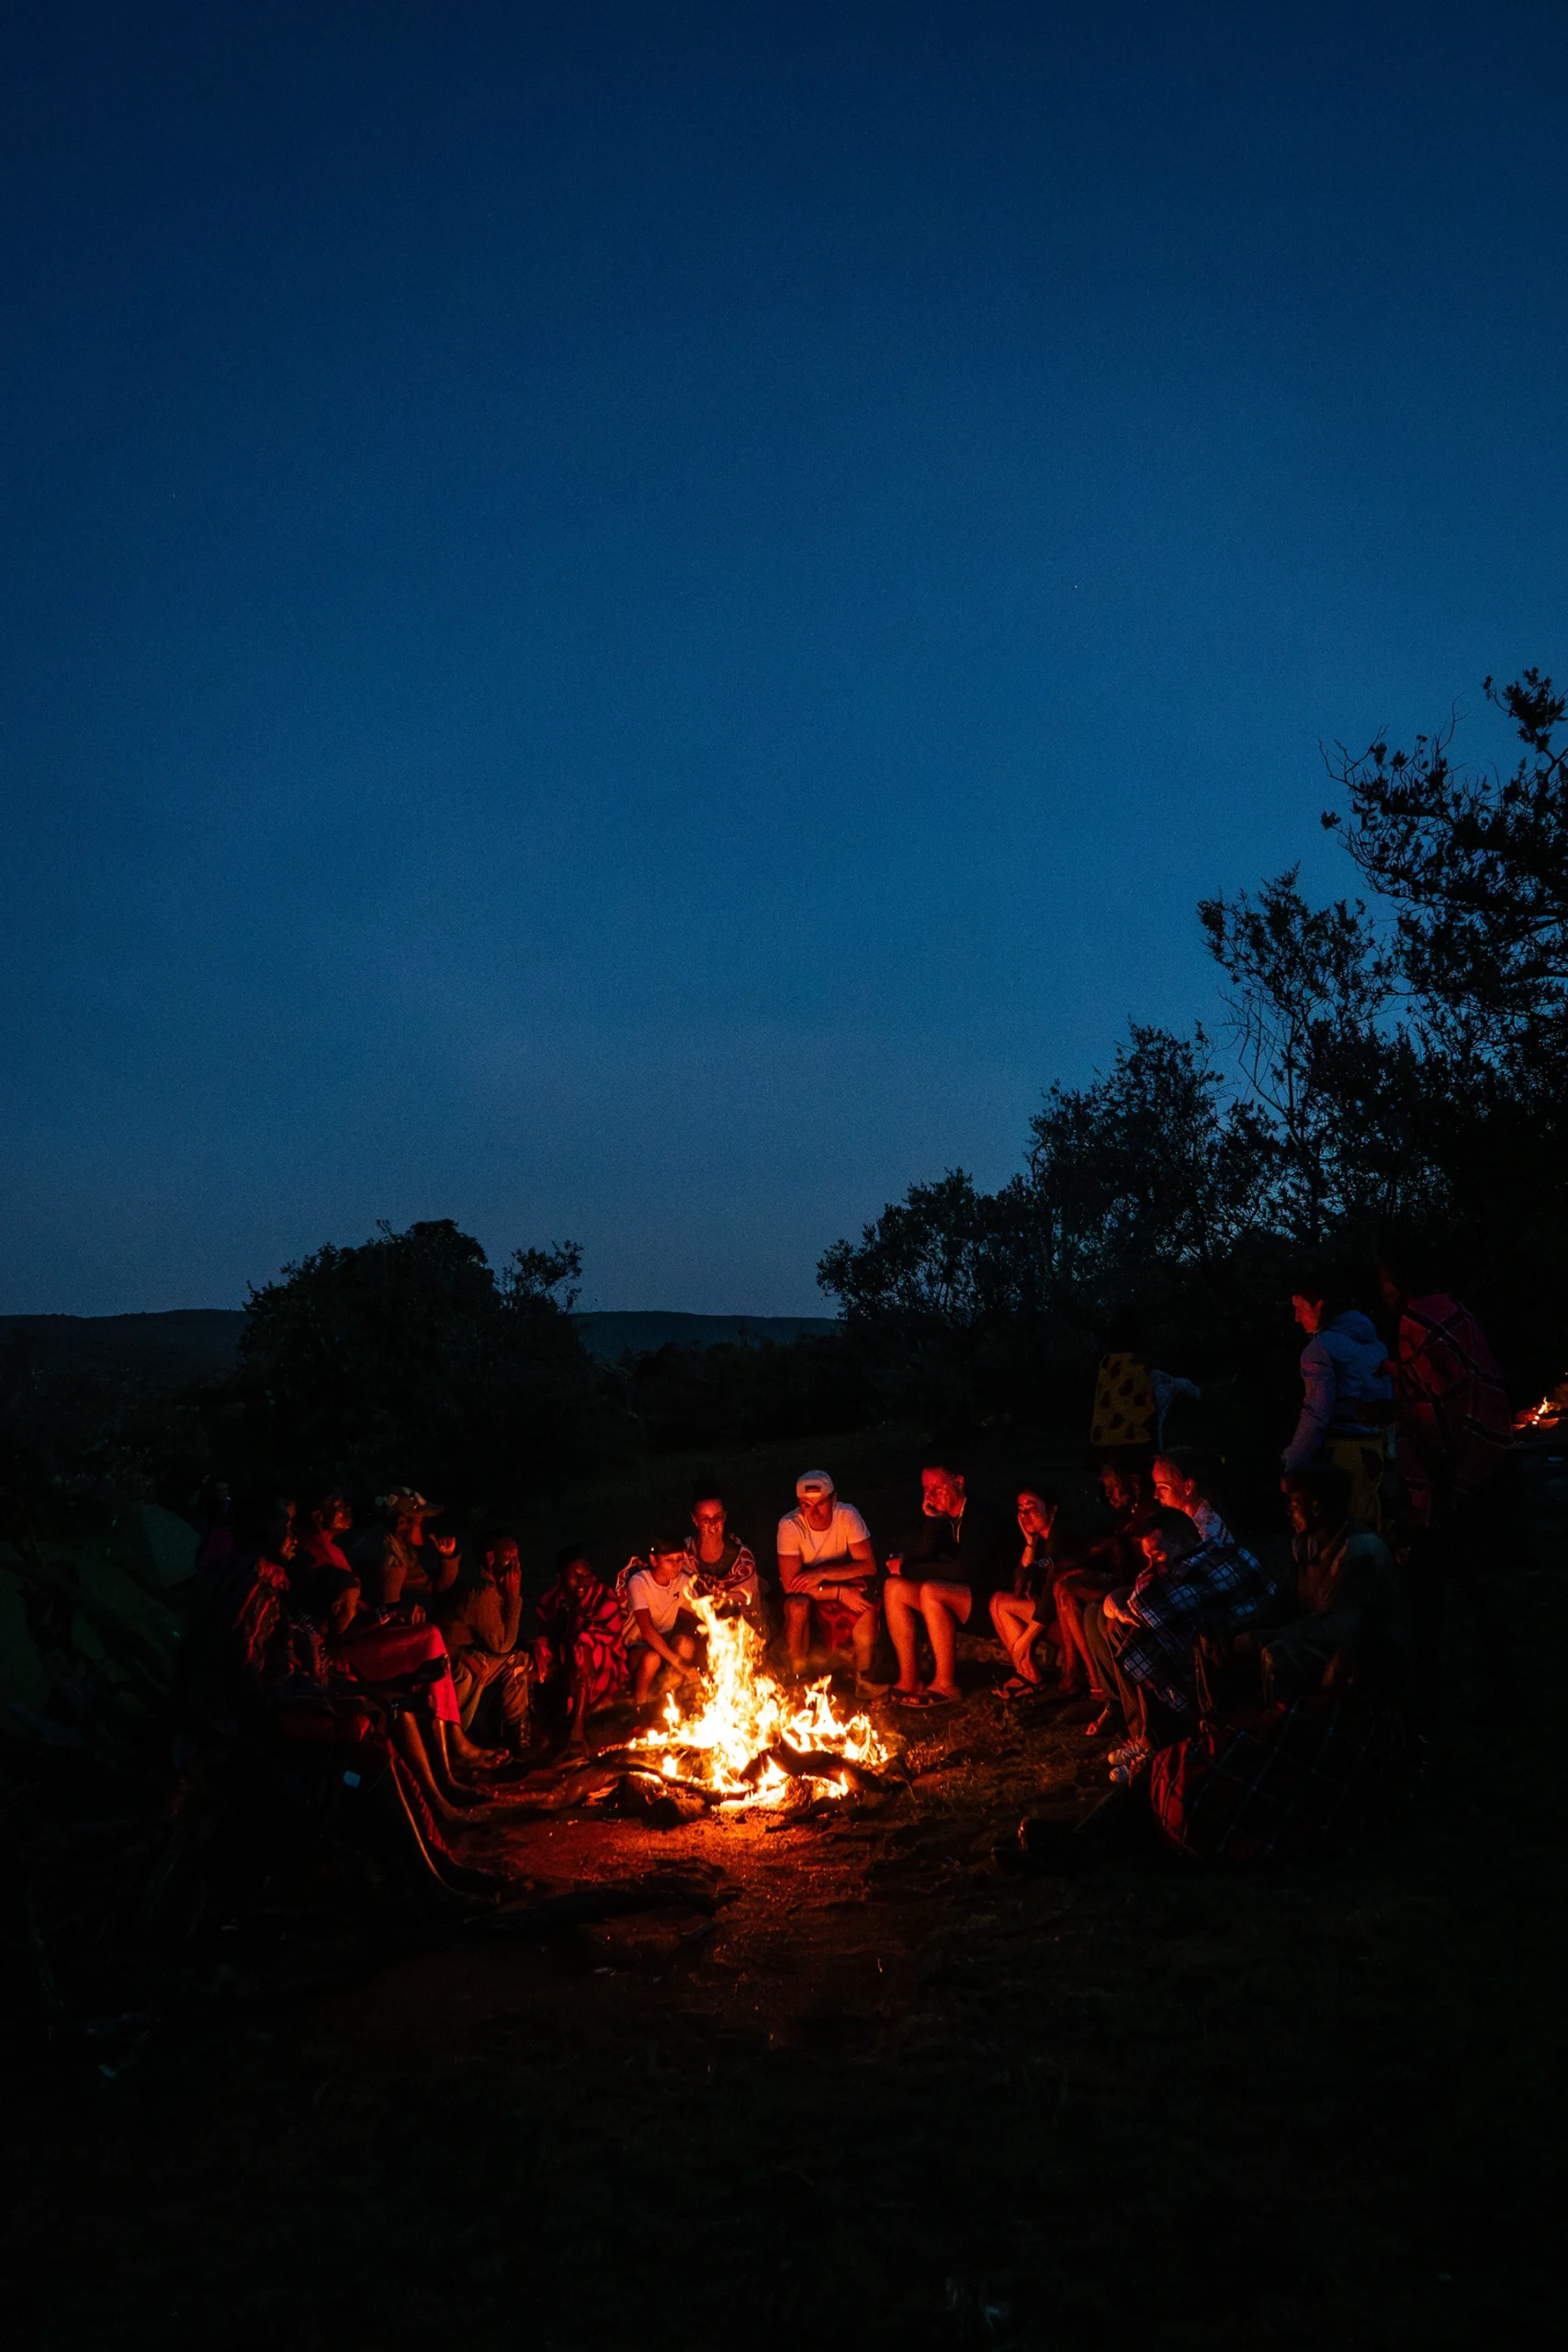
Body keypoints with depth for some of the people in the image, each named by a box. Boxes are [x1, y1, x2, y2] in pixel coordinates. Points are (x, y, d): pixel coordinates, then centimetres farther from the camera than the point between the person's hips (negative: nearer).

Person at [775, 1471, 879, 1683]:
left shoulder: (848, 1516, -18)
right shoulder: (789, 1525, -23)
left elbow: (869, 1566, -21)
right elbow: (790, 1584, -25)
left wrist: (823, 1573, -31)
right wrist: (840, 1593, -32)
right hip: (804, 1590, -1)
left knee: (866, 1601, -31)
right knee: (797, 1607, -35)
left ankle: (864, 1675, -11)